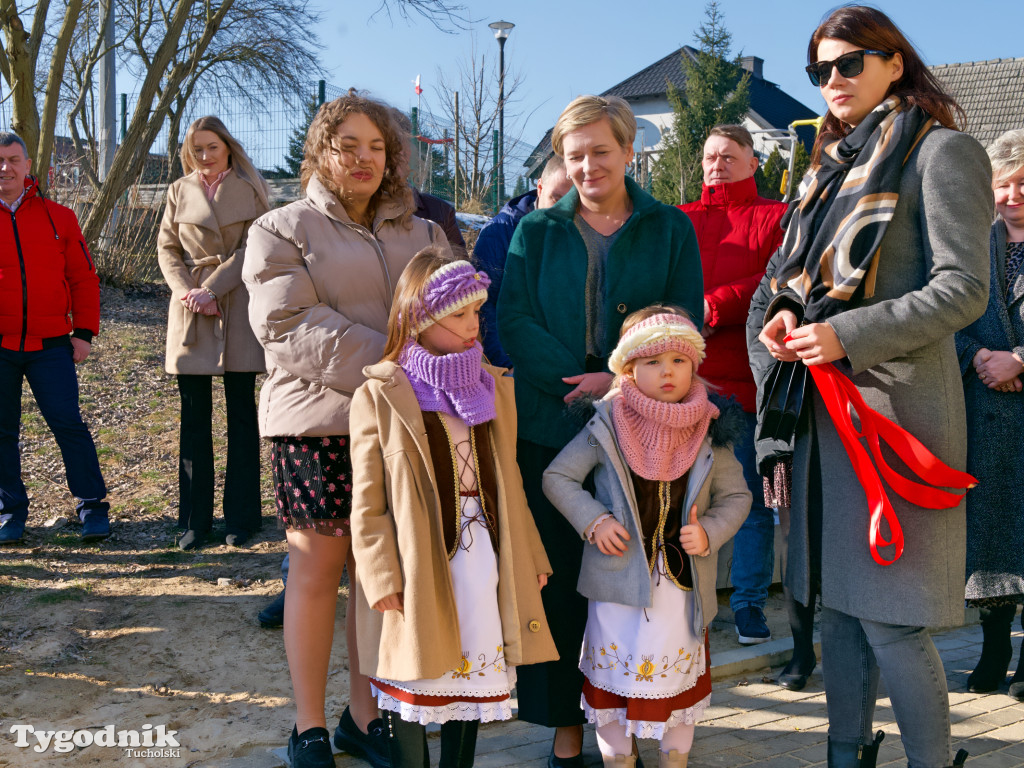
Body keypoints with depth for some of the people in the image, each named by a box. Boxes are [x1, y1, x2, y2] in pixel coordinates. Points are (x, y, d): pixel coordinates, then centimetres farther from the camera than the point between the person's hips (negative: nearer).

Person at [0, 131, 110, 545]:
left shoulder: (58, 217, 6)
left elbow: (83, 278, 8)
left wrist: (84, 332, 1)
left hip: (50, 344, -1)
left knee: (68, 424, -4)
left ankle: (92, 507, 7)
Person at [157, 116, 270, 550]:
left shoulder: (249, 190, 3)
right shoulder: (179, 191, 10)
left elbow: (253, 247, -4)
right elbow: (167, 249, 8)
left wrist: (212, 288, -14)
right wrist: (185, 291, -9)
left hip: (237, 307, -2)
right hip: (191, 313, 2)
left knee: (241, 413, 2)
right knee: (194, 417, 4)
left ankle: (242, 516, 11)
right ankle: (195, 519, 12)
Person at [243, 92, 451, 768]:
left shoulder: (423, 235, 17)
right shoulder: (283, 229, 4)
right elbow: (289, 326, -10)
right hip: (318, 423, -3)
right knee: (318, 567, 2)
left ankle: (364, 714, 21)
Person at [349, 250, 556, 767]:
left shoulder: (493, 387, 7)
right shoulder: (379, 396, -8)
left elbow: (507, 481, 13)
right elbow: (368, 502, -8)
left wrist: (530, 557, 12)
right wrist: (382, 581, -13)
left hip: (483, 557, 5)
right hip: (419, 565, -5)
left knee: (474, 678, 16)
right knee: (412, 690, 8)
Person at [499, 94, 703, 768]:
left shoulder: (670, 228, 9)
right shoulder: (537, 231, 11)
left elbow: (684, 321, -1)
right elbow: (514, 317, -1)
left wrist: (623, 379, -16)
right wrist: (580, 383, -15)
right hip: (551, 426, 1)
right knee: (559, 573, 3)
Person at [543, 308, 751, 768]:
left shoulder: (708, 432, -2)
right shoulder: (609, 425, -7)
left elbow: (736, 495, 7)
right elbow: (557, 476, -1)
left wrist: (710, 532, -11)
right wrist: (593, 520, -14)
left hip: (683, 581, 2)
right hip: (619, 579, -1)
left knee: (680, 678, 15)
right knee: (613, 678, 9)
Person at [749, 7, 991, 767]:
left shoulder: (940, 151, -5)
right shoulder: (833, 165, 18)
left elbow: (964, 289, -13)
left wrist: (847, 335, -19)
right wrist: (784, 316, 2)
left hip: (897, 404, -7)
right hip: (829, 406, 8)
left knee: (890, 615, -6)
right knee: (839, 598, 12)